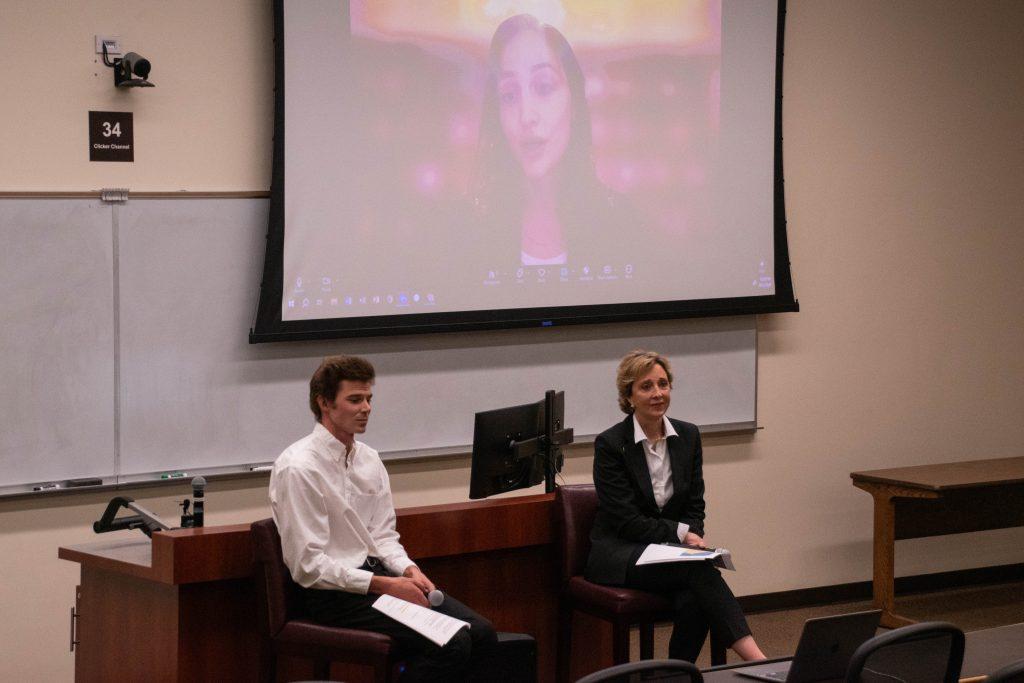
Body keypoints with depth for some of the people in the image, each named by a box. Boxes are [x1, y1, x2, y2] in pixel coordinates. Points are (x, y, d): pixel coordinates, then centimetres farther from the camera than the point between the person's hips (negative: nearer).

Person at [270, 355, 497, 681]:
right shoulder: (299, 468, -14)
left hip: (378, 575, 8)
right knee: (450, 644, -23)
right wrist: (385, 585, -18)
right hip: (334, 592, -8)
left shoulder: (369, 459, 11)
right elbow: (309, 565, -16)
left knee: (480, 633, -10)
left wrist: (408, 569, -6)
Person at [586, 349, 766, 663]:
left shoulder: (688, 436, 6)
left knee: (693, 599, -31)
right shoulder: (609, 444, -10)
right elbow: (627, 522, -12)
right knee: (699, 570, -32)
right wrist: (681, 532, -18)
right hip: (619, 553, -5)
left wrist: (693, 539, -12)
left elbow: (695, 506, 9)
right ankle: (754, 658, -40)